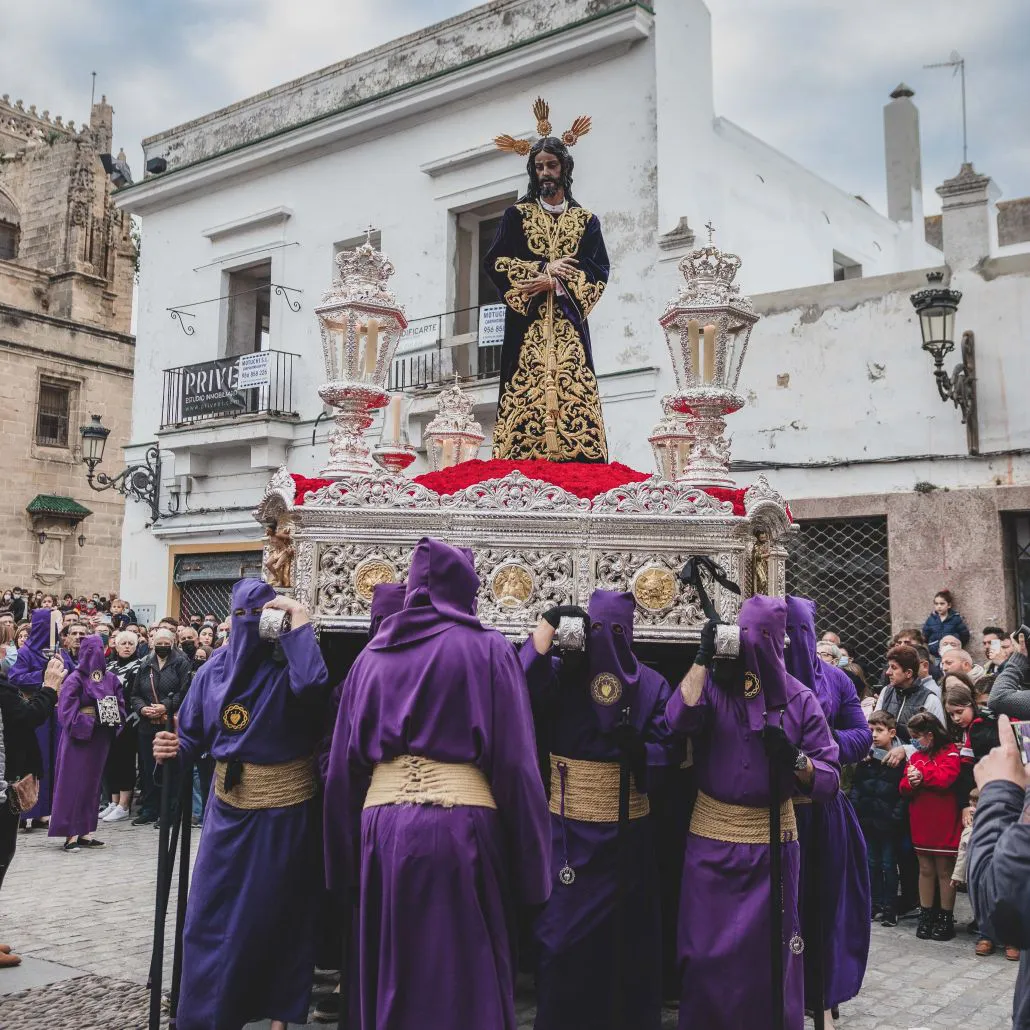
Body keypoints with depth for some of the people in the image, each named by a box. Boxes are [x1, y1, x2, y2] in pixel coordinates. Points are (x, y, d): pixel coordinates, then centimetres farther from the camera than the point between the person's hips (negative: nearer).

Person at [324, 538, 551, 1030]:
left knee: (392, 978, 16)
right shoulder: (487, 648, 0)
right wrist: (528, 865, -2)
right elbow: (514, 762, -6)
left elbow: (344, 766, 11)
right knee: (466, 973, 7)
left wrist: (348, 862, 17)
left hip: (382, 822, 4)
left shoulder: (373, 653, 12)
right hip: (460, 824, -4)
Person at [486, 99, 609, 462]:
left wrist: (556, 281, -11)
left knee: (574, 392, -10)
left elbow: (599, 270, 5)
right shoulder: (517, 215, 15)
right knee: (525, 394, -11)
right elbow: (493, 261, 3)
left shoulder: (587, 220, 17)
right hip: (527, 323, -1)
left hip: (570, 322, 1)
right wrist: (544, 268, -7)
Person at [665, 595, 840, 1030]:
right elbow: (679, 720, -24)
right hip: (711, 839, 0)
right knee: (707, 953, 7)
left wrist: (795, 759, -20)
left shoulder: (799, 699, 0)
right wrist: (703, 659, -20)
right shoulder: (714, 682, -2)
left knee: (769, 952, 10)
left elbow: (829, 781, -2)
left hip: (772, 842, 0)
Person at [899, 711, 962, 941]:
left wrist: (921, 774, -13)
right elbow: (904, 788, 9)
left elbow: (946, 777, -23)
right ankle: (926, 916, 18)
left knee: (944, 872, 3)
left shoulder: (950, 753, -5)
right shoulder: (915, 756, 13)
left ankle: (946, 919, 12)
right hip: (921, 823, 5)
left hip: (944, 824, -5)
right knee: (925, 870, 11)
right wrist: (911, 783, -12)